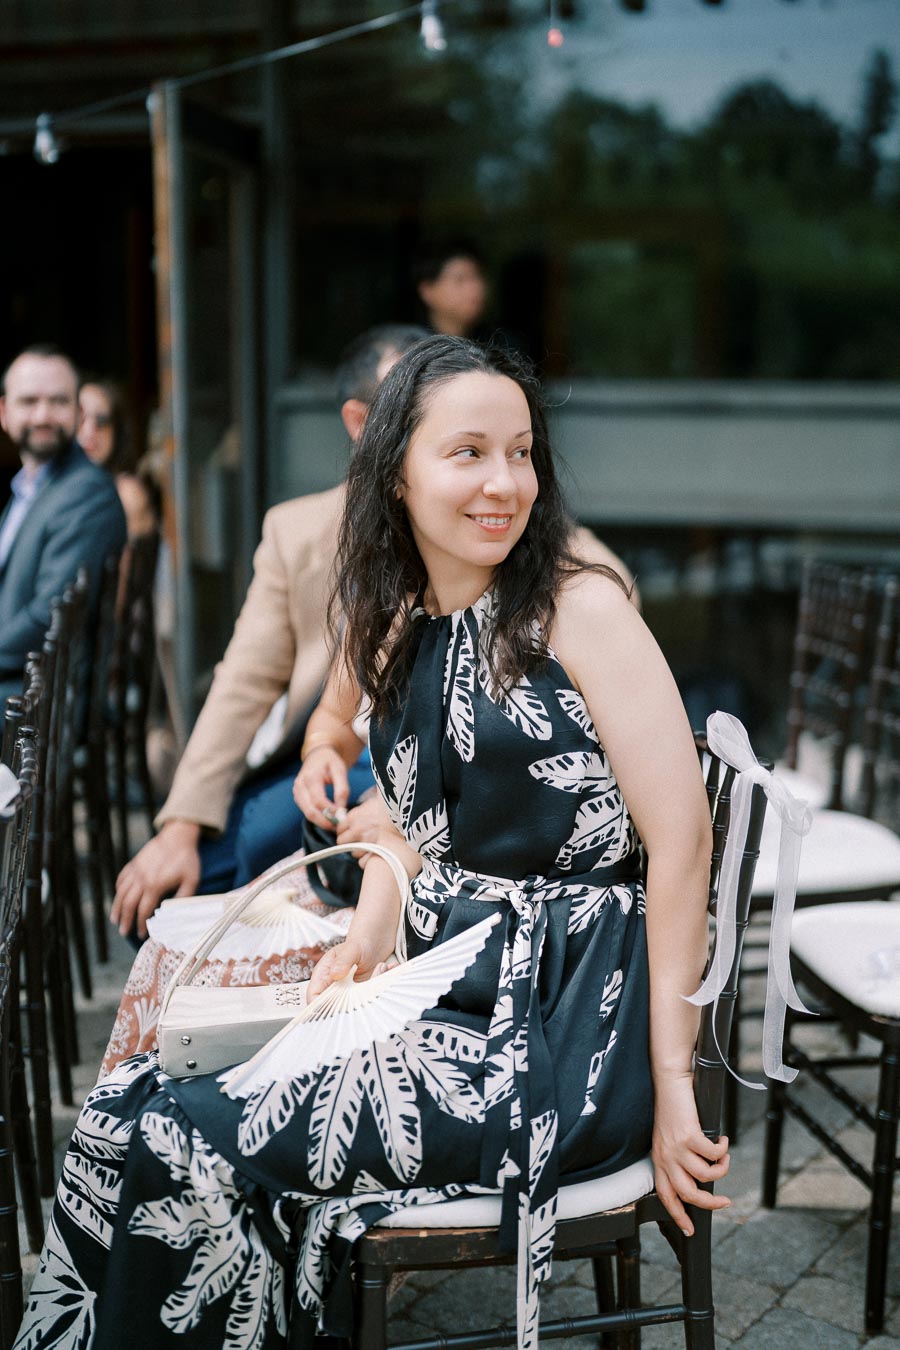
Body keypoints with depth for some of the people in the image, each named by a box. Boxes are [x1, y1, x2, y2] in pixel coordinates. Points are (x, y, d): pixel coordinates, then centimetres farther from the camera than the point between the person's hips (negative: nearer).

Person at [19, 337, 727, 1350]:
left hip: (559, 1032, -6)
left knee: (177, 1142, -13)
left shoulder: (580, 606, -11)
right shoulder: (398, 625, 10)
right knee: (136, 1100, -7)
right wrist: (367, 939, 1)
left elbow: (681, 838, -14)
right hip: (443, 992, 7)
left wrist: (670, 1085, -13)